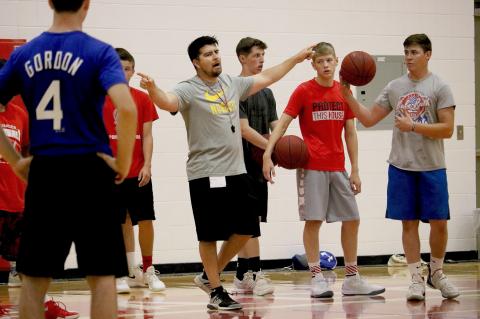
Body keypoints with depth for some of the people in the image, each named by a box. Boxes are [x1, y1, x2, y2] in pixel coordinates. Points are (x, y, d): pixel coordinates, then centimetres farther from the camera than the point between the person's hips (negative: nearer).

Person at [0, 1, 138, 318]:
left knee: (34, 277, 10)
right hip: (88, 172, -3)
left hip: (43, 173, 3)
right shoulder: (99, 52, -6)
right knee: (102, 275, 2)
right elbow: (127, 108, -20)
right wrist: (123, 163, -8)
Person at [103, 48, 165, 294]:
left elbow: (147, 135, 3)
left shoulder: (142, 99, 5)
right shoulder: (100, 100, 2)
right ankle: (131, 273, 11)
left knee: (145, 221, 2)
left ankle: (148, 270, 15)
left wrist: (147, 165, -7)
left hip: (139, 173, 1)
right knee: (122, 223, 3)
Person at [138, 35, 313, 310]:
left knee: (245, 230, 9)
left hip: (236, 171, 7)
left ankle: (209, 276, 25)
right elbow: (168, 102, -31)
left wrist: (296, 58, 28)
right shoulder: (189, 90, -11)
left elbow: (266, 78, 23)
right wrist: (153, 89, -54)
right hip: (206, 174, -7)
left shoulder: (232, 83, 10)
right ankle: (216, 292, 12)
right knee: (210, 235, 1)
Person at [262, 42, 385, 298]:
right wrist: (267, 154, -20)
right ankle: (317, 278, 2)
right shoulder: (303, 91, -4)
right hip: (311, 166, -4)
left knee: (351, 219, 5)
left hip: (337, 167, 4)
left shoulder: (344, 92, 8)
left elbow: (350, 133, 11)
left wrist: (355, 170, 7)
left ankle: (352, 279, 14)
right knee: (313, 219, -5)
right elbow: (282, 123, -8)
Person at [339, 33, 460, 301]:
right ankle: (417, 279, 10)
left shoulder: (439, 87, -3)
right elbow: (369, 119, 9)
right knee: (409, 222, 3)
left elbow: (447, 129, -10)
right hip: (401, 166, 2)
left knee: (439, 221, 1)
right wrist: (348, 96, -2)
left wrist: (413, 126, -17)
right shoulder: (395, 87, 8)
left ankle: (436, 273, 22)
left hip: (432, 167, -2)